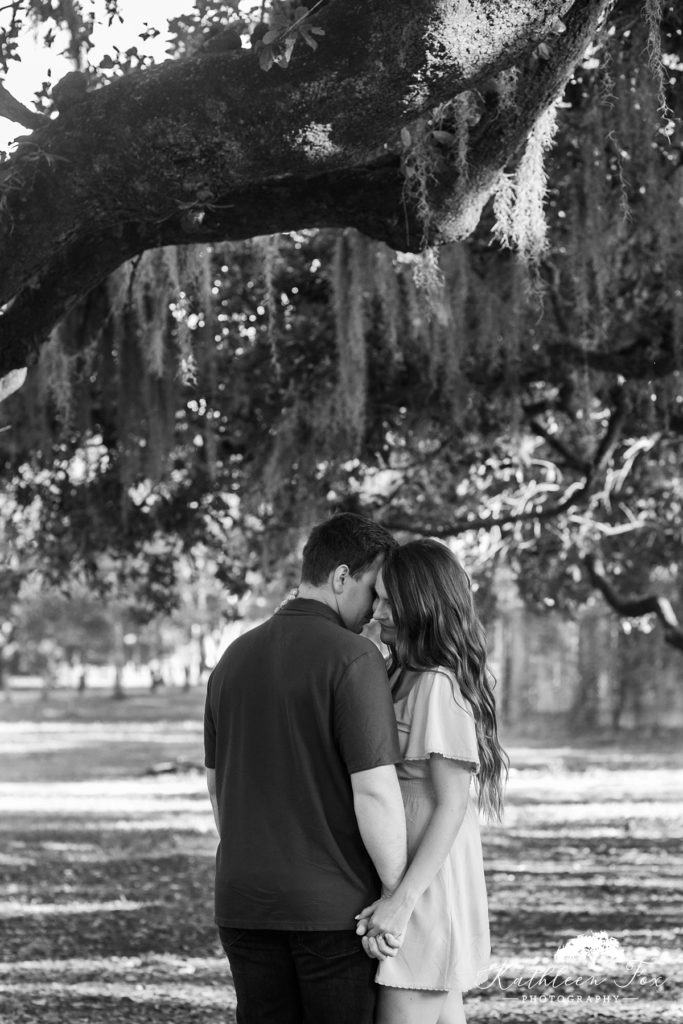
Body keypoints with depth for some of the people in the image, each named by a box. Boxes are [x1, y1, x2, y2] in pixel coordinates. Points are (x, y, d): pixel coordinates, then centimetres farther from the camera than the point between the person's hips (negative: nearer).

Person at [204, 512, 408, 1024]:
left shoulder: (236, 657, 10)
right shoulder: (353, 658, -12)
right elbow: (374, 790, -17)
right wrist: (399, 896, -9)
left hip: (245, 903, 6)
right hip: (335, 905, -6)